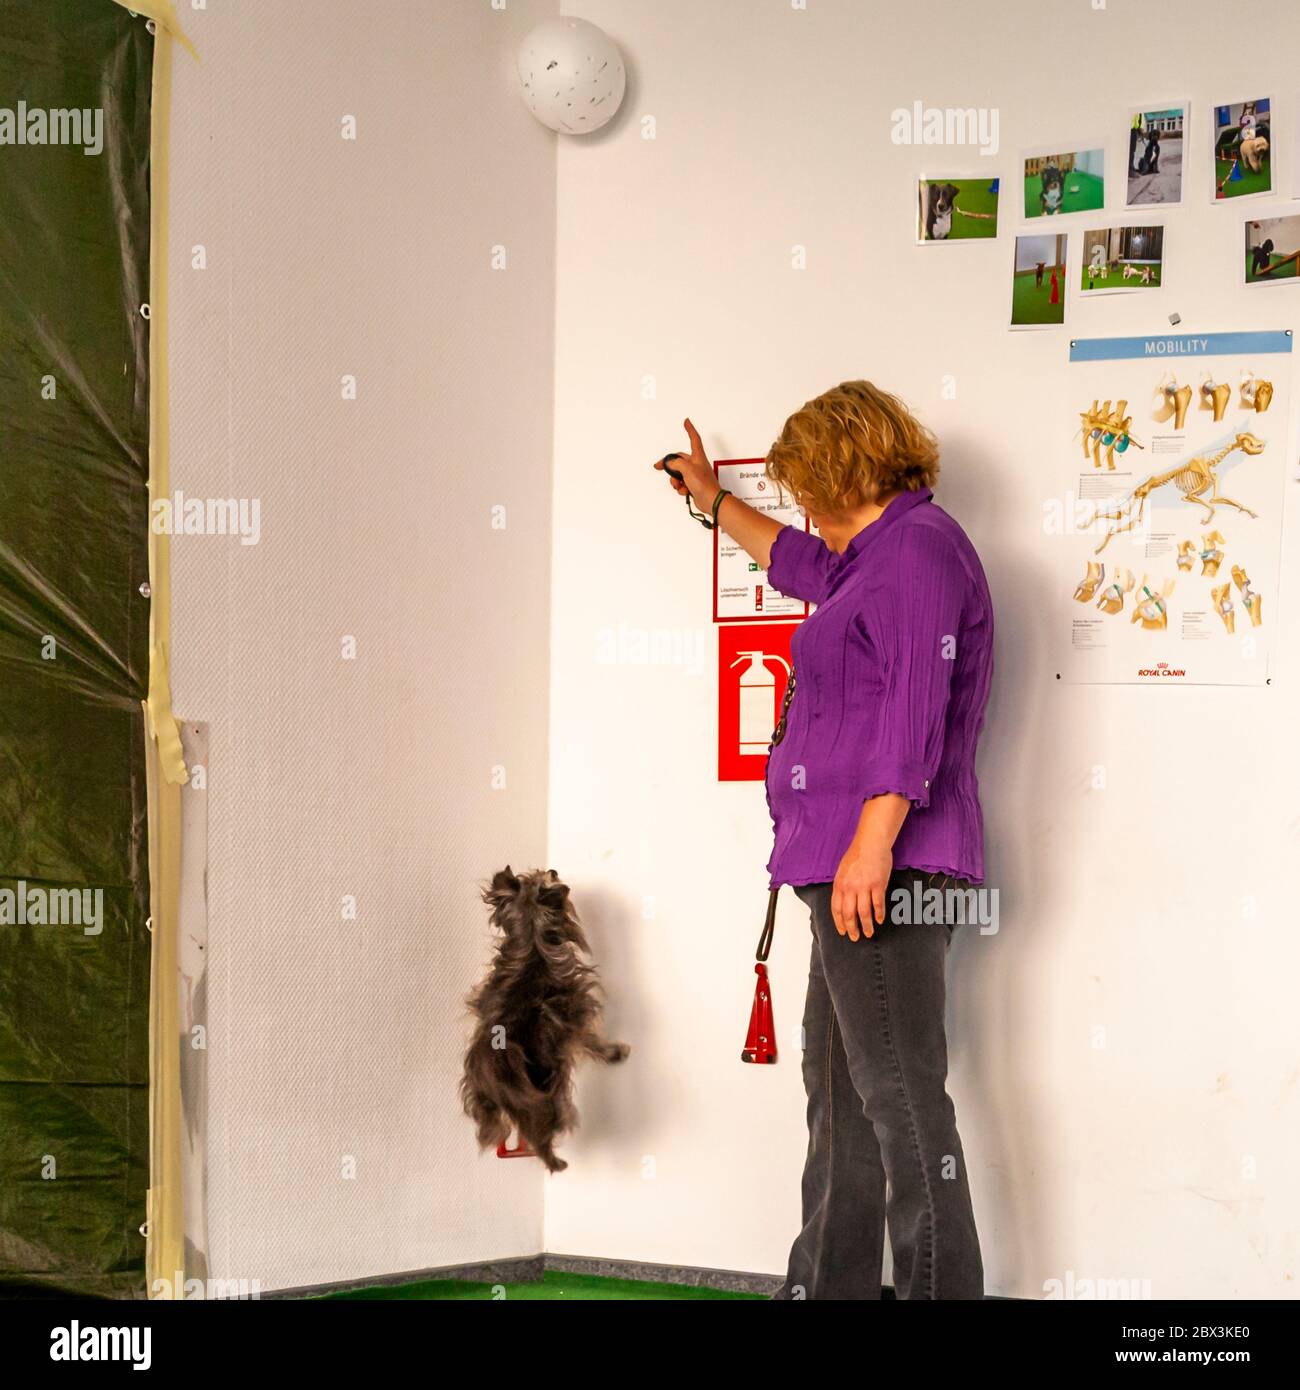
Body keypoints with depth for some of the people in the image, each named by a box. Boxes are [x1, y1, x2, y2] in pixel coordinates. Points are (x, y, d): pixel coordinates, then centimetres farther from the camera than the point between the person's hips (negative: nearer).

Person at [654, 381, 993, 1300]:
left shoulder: (917, 544, -8)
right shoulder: (877, 555, 24)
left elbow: (914, 711, -19)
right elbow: (800, 563, 47)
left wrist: (871, 843, -25)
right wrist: (716, 501, 57)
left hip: (885, 867, -11)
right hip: (851, 873, 11)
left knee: (900, 1098, -12)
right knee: (839, 1096, 12)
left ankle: (940, 1287, -11)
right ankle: (826, 1286, 18)